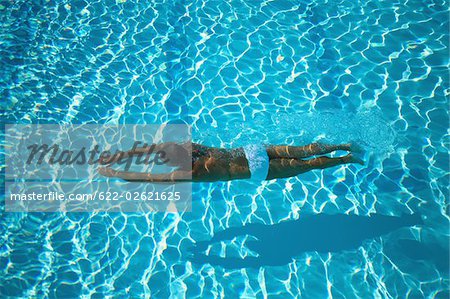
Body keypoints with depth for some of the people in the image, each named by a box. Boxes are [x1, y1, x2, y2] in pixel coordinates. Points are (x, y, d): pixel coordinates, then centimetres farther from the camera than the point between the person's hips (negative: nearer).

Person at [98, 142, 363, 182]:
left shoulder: (192, 172, -25)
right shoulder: (184, 146, -5)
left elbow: (149, 178, -26)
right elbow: (147, 148, 2)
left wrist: (115, 173, -20)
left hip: (258, 168, -6)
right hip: (251, 151, 7)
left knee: (307, 165, 9)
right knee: (302, 151, 17)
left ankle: (349, 159, 22)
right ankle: (345, 145, 28)